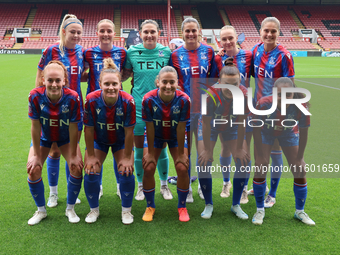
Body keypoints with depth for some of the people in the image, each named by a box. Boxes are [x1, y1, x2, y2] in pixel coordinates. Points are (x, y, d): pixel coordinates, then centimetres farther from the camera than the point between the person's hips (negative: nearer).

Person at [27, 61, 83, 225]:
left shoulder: (72, 97, -31)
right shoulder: (35, 96, -29)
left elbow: (73, 128, -22)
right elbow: (35, 127, -21)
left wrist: (73, 155, -16)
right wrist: (37, 155, -15)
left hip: (65, 137, 0)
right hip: (43, 137, 1)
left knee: (76, 167, -15)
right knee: (33, 169, -12)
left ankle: (70, 209, 10)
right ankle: (41, 210, 13)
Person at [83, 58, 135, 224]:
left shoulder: (128, 101, -30)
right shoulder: (92, 100, -29)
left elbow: (129, 132, -20)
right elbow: (89, 130, -18)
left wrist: (127, 157, -14)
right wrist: (91, 156, -12)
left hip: (121, 141, 0)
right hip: (98, 140, 1)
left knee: (126, 172, -11)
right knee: (91, 172, -8)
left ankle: (126, 210, 13)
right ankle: (94, 209, 18)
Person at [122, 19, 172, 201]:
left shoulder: (166, 52, 0)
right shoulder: (132, 52, 0)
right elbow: (125, 74, 11)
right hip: (138, 106, 0)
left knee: (161, 148, 7)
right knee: (139, 149, 8)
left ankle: (164, 185, 27)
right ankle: (141, 186, 27)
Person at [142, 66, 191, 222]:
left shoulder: (184, 100, -28)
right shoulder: (149, 99, -28)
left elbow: (180, 129, -21)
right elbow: (150, 128, -19)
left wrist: (181, 154, -14)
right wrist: (151, 153, -12)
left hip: (175, 137, 0)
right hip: (156, 136, 0)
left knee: (182, 168, -12)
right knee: (148, 169, -10)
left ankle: (182, 206, 13)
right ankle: (150, 206, 15)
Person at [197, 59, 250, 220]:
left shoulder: (244, 94, -31)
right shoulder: (211, 95, -36)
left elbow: (241, 124, -19)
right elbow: (206, 125, -25)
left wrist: (239, 149, -12)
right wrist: (207, 149, -17)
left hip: (231, 127, 2)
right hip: (210, 126, -2)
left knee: (244, 163, -5)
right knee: (204, 163, -12)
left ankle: (236, 205, 13)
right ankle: (208, 205, 9)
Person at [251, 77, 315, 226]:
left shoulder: (300, 106, -35)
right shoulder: (264, 104, -37)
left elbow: (303, 133, -20)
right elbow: (257, 130, -23)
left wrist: (299, 158, -14)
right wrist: (260, 156, -18)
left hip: (289, 134, 2)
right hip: (266, 133, -1)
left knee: (300, 171, -1)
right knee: (260, 169, -11)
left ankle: (300, 212, 20)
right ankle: (260, 210, 10)